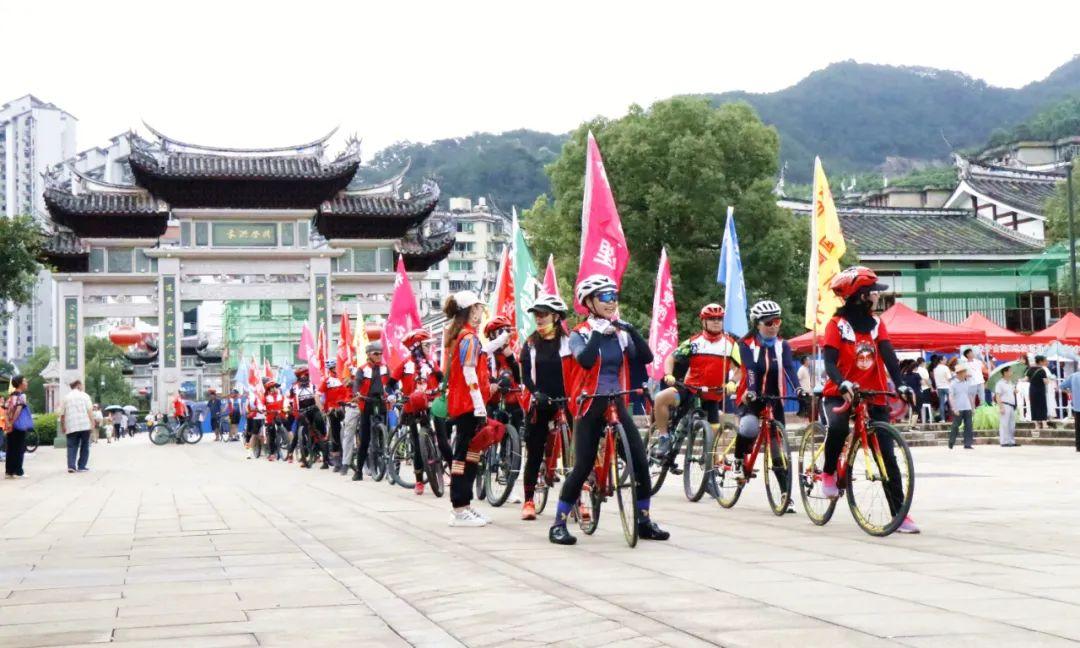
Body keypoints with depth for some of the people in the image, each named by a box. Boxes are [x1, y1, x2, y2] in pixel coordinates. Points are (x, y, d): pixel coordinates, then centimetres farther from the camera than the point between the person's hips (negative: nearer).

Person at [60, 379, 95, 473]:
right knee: (84, 446, 8)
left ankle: (71, 466, -12)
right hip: (85, 426, -2)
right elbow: (90, 410, -6)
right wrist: (92, 422, -6)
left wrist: (62, 427, 17)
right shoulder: (84, 395, 5)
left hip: (71, 427, 2)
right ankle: (81, 466, 4)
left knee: (72, 447, 3)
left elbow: (62, 414, 8)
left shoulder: (66, 398, 11)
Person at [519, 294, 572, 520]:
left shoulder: (568, 341, 3)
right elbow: (526, 375, 2)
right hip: (539, 403, 2)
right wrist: (536, 393, -15)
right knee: (534, 454, 3)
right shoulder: (531, 344, 9)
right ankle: (528, 501, 10)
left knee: (573, 451, -5)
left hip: (565, 402, -2)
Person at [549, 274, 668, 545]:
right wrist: (599, 332, -27)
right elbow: (585, 361, -26)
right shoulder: (580, 334, -5)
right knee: (583, 467, -7)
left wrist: (631, 330, -20)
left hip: (617, 405, 4)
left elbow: (645, 358, -8)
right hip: (590, 406, -4)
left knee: (640, 461, -2)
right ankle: (558, 525, 4)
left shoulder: (621, 333, 7)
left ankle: (644, 521, 12)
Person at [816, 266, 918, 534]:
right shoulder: (837, 324, -5)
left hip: (874, 396, 4)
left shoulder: (876, 324, 6)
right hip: (839, 395, -4)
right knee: (838, 427, -36)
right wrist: (843, 384, -34)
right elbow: (830, 362, -14)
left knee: (888, 455, -2)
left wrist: (900, 384, -22)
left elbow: (888, 355, -6)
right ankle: (828, 474, -9)